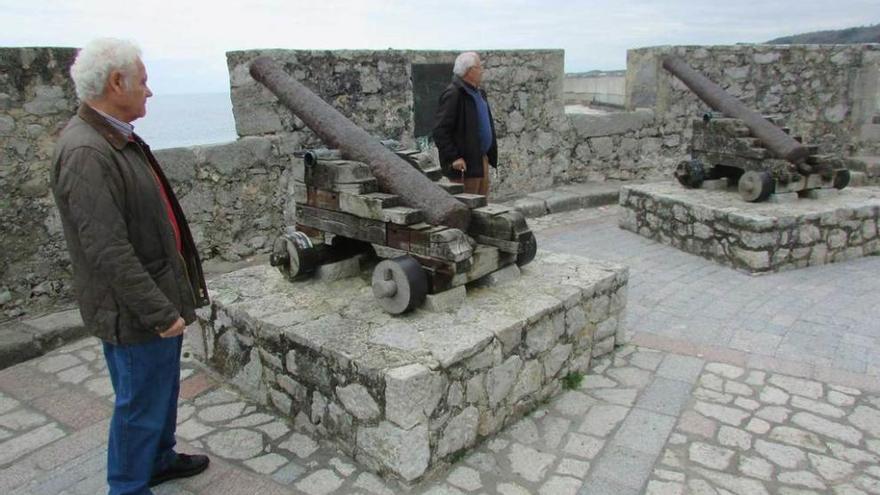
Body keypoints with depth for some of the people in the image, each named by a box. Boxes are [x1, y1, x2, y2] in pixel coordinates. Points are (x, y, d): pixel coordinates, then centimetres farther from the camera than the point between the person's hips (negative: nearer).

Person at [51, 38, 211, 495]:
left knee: (162, 389, 25)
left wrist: (168, 300, 20)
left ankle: (159, 458, 46)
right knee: (141, 404, 8)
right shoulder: (86, 153, -24)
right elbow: (107, 251, -27)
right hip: (135, 314, -10)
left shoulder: (117, 137, 8)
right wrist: (160, 311, -22)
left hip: (157, 295, 10)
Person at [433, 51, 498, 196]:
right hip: (464, 164, -9)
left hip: (481, 160, 9)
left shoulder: (478, 93, 15)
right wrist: (453, 157, -22)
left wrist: (489, 154, 17)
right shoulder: (453, 94, -15)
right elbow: (440, 130, -20)